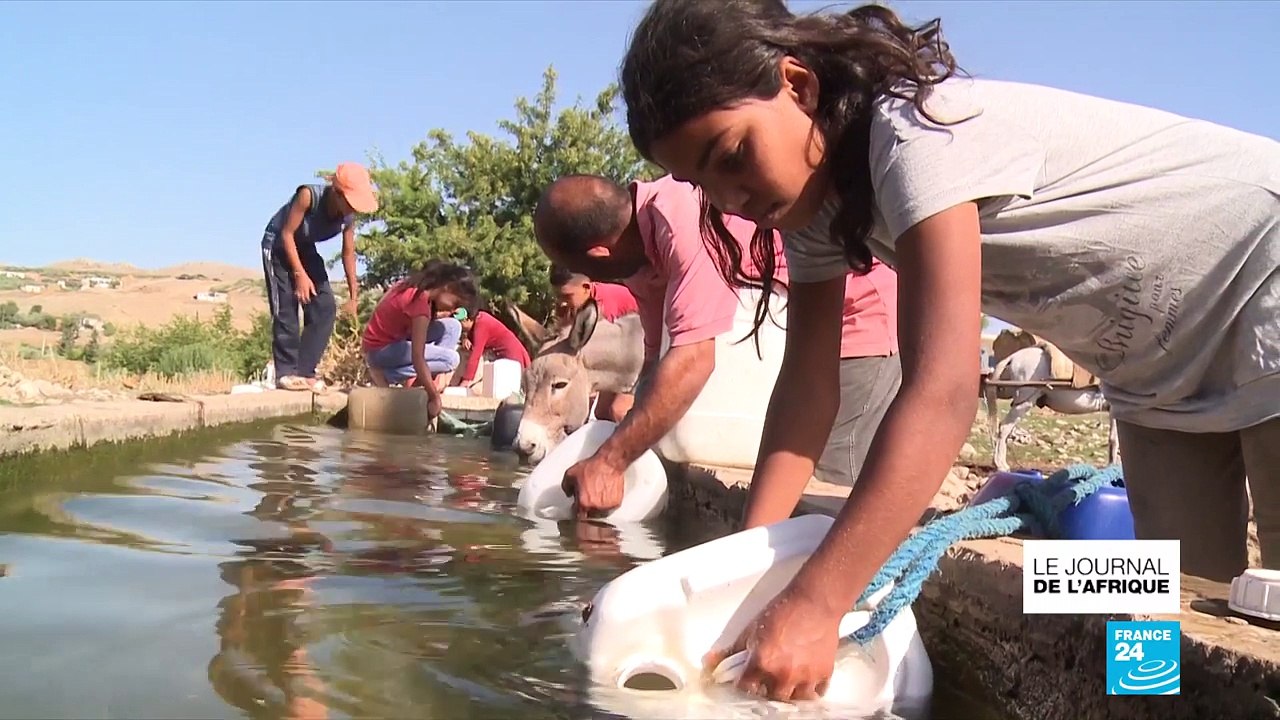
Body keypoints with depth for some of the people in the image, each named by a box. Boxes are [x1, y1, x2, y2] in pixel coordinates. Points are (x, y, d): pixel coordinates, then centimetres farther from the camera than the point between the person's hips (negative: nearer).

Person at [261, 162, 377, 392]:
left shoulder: (348, 215, -18)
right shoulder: (308, 196, -33)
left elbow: (348, 253, -7)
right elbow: (287, 234, -25)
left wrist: (353, 296, -6)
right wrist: (300, 274, -28)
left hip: (305, 248, 6)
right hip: (278, 244, -5)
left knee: (325, 307, -4)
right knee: (286, 307, -13)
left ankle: (305, 372, 1)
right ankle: (286, 373, -8)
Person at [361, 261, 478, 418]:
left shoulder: (418, 286, -2)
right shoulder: (421, 303, -29)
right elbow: (418, 358, -32)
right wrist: (434, 397, -29)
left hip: (394, 339, 9)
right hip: (380, 350, -9)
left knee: (452, 326, 1)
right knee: (450, 358, -17)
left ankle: (414, 380, -1)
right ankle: (387, 374, -9)